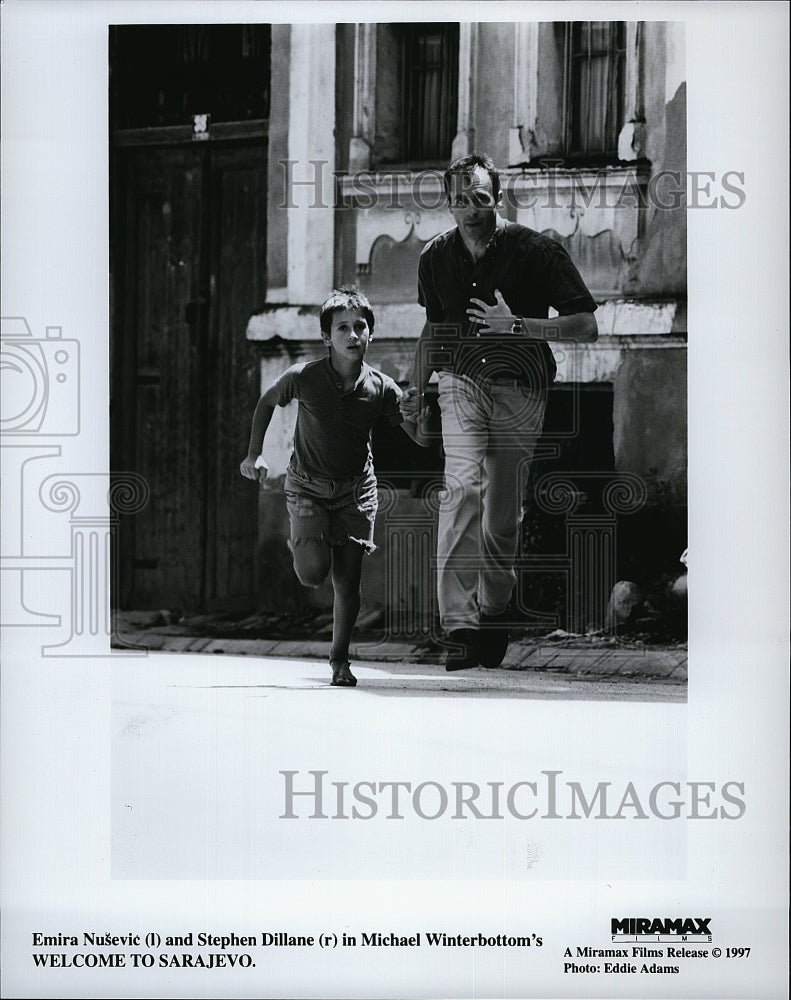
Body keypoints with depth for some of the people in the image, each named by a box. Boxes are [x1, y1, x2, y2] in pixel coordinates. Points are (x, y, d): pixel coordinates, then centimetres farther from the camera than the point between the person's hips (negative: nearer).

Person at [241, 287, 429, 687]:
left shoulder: (381, 388, -10)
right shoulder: (303, 377, -15)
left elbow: (421, 438, -2)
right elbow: (266, 403, 6)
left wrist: (426, 413, -23)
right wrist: (254, 454, 1)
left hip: (356, 489, 1)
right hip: (307, 485, -1)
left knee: (347, 581, -1)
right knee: (313, 572, -17)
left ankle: (340, 658, 19)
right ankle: (301, 545, 21)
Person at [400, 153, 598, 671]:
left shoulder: (537, 251, -10)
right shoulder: (437, 256, 3)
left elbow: (586, 327, -13)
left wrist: (515, 325, -22)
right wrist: (417, 389, 17)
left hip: (521, 390, -1)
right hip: (461, 382, 1)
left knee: (504, 512, 3)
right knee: (463, 486, -21)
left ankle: (494, 609, 28)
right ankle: (460, 625, -26)